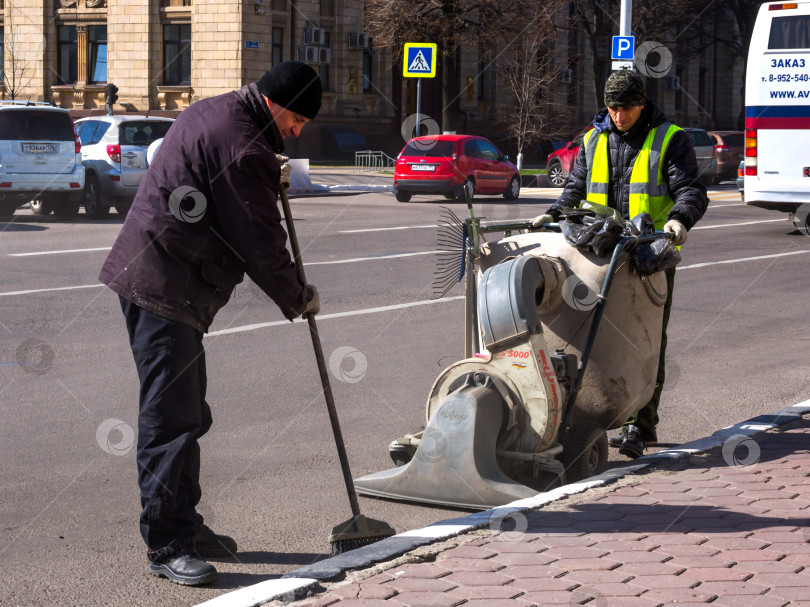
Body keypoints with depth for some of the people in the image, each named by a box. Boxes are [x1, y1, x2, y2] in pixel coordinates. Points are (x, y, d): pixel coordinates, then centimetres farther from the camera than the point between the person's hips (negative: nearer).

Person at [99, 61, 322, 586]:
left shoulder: (211, 112, 15)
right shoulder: (244, 147, -17)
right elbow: (258, 244, -15)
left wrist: (268, 178, 14)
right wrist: (299, 298, 1)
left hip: (147, 275, 11)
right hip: (164, 289, -11)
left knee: (187, 413, 16)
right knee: (171, 418, -8)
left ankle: (184, 526, 25)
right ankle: (166, 547, -4)